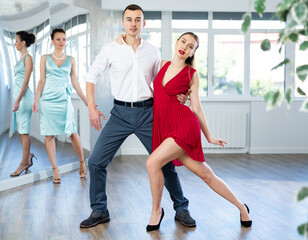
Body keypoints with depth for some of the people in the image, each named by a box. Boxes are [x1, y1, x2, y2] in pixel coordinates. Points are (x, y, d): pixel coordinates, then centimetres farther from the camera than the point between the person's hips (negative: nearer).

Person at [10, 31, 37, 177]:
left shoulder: (28, 58, -9)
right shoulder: (21, 58, 17)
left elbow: (25, 81, -15)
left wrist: (18, 100, -20)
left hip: (24, 96, -9)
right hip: (18, 95, 9)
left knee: (23, 130, -5)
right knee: (20, 130, 10)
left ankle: (24, 163, 1)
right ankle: (28, 156, 21)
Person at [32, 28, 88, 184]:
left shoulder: (71, 60, 11)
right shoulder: (45, 58, 9)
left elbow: (75, 83, 12)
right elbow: (42, 80, 6)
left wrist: (87, 102, 9)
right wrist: (36, 100, -5)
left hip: (64, 100, 0)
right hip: (47, 100, 0)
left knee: (73, 133, -4)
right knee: (49, 135, -1)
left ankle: (82, 162, 15)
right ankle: (55, 169, 6)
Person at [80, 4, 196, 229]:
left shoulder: (153, 52, 5)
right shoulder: (111, 50, 1)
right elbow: (91, 77, 7)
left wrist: (177, 95, -1)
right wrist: (92, 108, -3)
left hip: (147, 113, 0)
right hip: (120, 113, 0)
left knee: (165, 162, 3)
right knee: (96, 161, -5)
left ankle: (181, 209, 21)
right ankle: (99, 211, 13)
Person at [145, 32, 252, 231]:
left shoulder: (192, 74, 1)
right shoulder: (163, 64, 13)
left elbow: (197, 108, 5)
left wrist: (209, 136, 8)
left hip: (184, 125, -4)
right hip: (164, 127, 4)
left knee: (153, 162, -21)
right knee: (205, 174, 7)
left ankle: (157, 210, 2)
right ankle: (241, 206, 25)